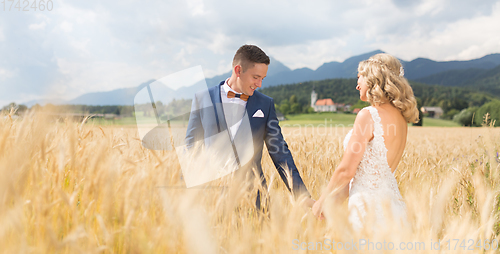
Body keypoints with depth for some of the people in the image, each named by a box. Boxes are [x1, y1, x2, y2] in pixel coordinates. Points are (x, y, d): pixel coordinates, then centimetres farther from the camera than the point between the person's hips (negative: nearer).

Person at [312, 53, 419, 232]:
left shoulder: (368, 115, -14)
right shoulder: (401, 118, 10)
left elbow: (346, 171, -13)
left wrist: (323, 201, 3)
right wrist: (335, 199, 18)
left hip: (370, 207, -8)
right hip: (393, 202, 8)